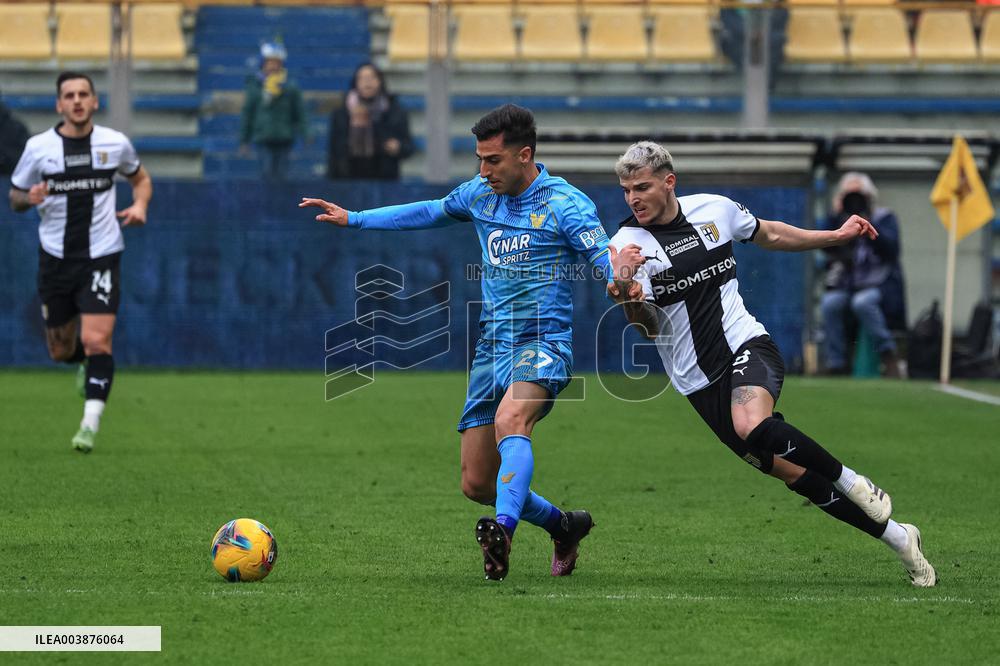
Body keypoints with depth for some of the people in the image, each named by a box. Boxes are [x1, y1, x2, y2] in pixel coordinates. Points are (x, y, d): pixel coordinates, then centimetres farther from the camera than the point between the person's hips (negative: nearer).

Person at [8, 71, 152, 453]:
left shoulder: (115, 143, -1)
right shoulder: (38, 147, -3)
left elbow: (140, 178, 18)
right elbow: (14, 196, 7)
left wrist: (140, 205, -3)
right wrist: (29, 198, -17)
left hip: (101, 256, -1)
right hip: (55, 259, 1)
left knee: (96, 341, -17)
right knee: (61, 351, 10)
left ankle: (90, 425, -14)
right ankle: (85, 362, 46)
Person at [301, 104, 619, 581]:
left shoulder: (565, 203, -8)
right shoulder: (481, 193, 11)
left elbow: (607, 259, -18)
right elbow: (431, 213, 29)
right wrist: (353, 219, 30)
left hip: (542, 344, -7)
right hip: (492, 347, 7)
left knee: (510, 420, -38)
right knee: (477, 484, 6)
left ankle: (503, 531, -54)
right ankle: (563, 526, 29)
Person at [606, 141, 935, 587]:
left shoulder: (714, 209, 1)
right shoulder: (626, 245, -7)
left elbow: (770, 235, 22)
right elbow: (647, 329, -16)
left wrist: (836, 236, 21)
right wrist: (625, 290, -36)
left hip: (746, 346, 0)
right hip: (701, 382, 0)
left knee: (753, 427, -34)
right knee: (792, 474, -2)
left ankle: (853, 483, -14)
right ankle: (898, 538, 12)